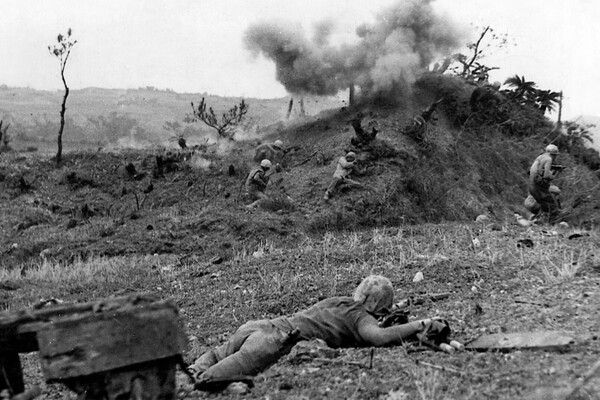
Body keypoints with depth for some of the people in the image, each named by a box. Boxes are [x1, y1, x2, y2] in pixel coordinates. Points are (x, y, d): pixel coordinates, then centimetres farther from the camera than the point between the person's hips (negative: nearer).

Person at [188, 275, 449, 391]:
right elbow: (380, 337, -16)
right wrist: (422, 324, -6)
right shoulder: (360, 316, 4)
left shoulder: (336, 301, 27)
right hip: (278, 341, -8)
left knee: (212, 360, 23)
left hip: (261, 325, 8)